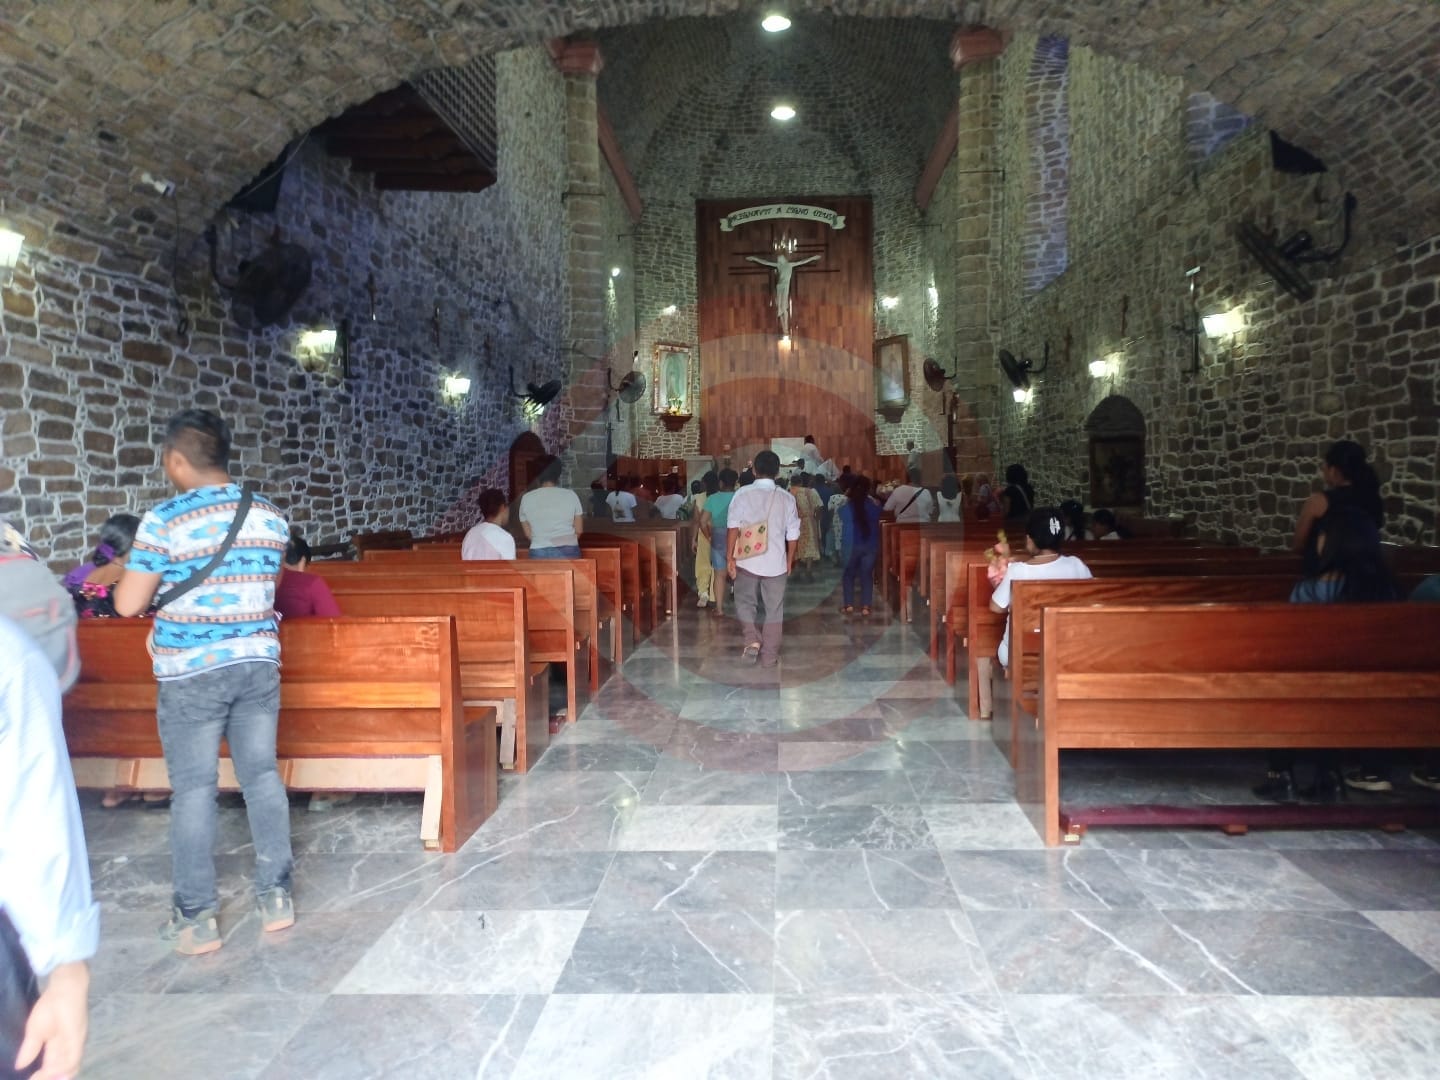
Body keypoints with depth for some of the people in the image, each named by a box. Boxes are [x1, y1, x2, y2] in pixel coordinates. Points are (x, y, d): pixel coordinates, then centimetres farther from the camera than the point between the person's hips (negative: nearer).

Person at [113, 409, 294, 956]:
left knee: (193, 789, 6)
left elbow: (128, 604, -8)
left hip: (192, 673, -4)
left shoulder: (164, 521, -13)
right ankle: (276, 895, 20)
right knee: (262, 775, 12)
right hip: (258, 663, 4)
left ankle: (196, 917, 14)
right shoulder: (270, 514, 2)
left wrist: (132, 568, 12)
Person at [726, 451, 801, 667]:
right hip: (776, 563, 1)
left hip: (747, 562, -1)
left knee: (745, 603, 17)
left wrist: (730, 557, -5)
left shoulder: (743, 495, -6)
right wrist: (789, 561, 14)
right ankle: (769, 657, 16)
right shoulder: (787, 498, -1)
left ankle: (752, 639, -5)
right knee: (774, 610, 11)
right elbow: (793, 535, 2)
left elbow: (733, 528, -11)